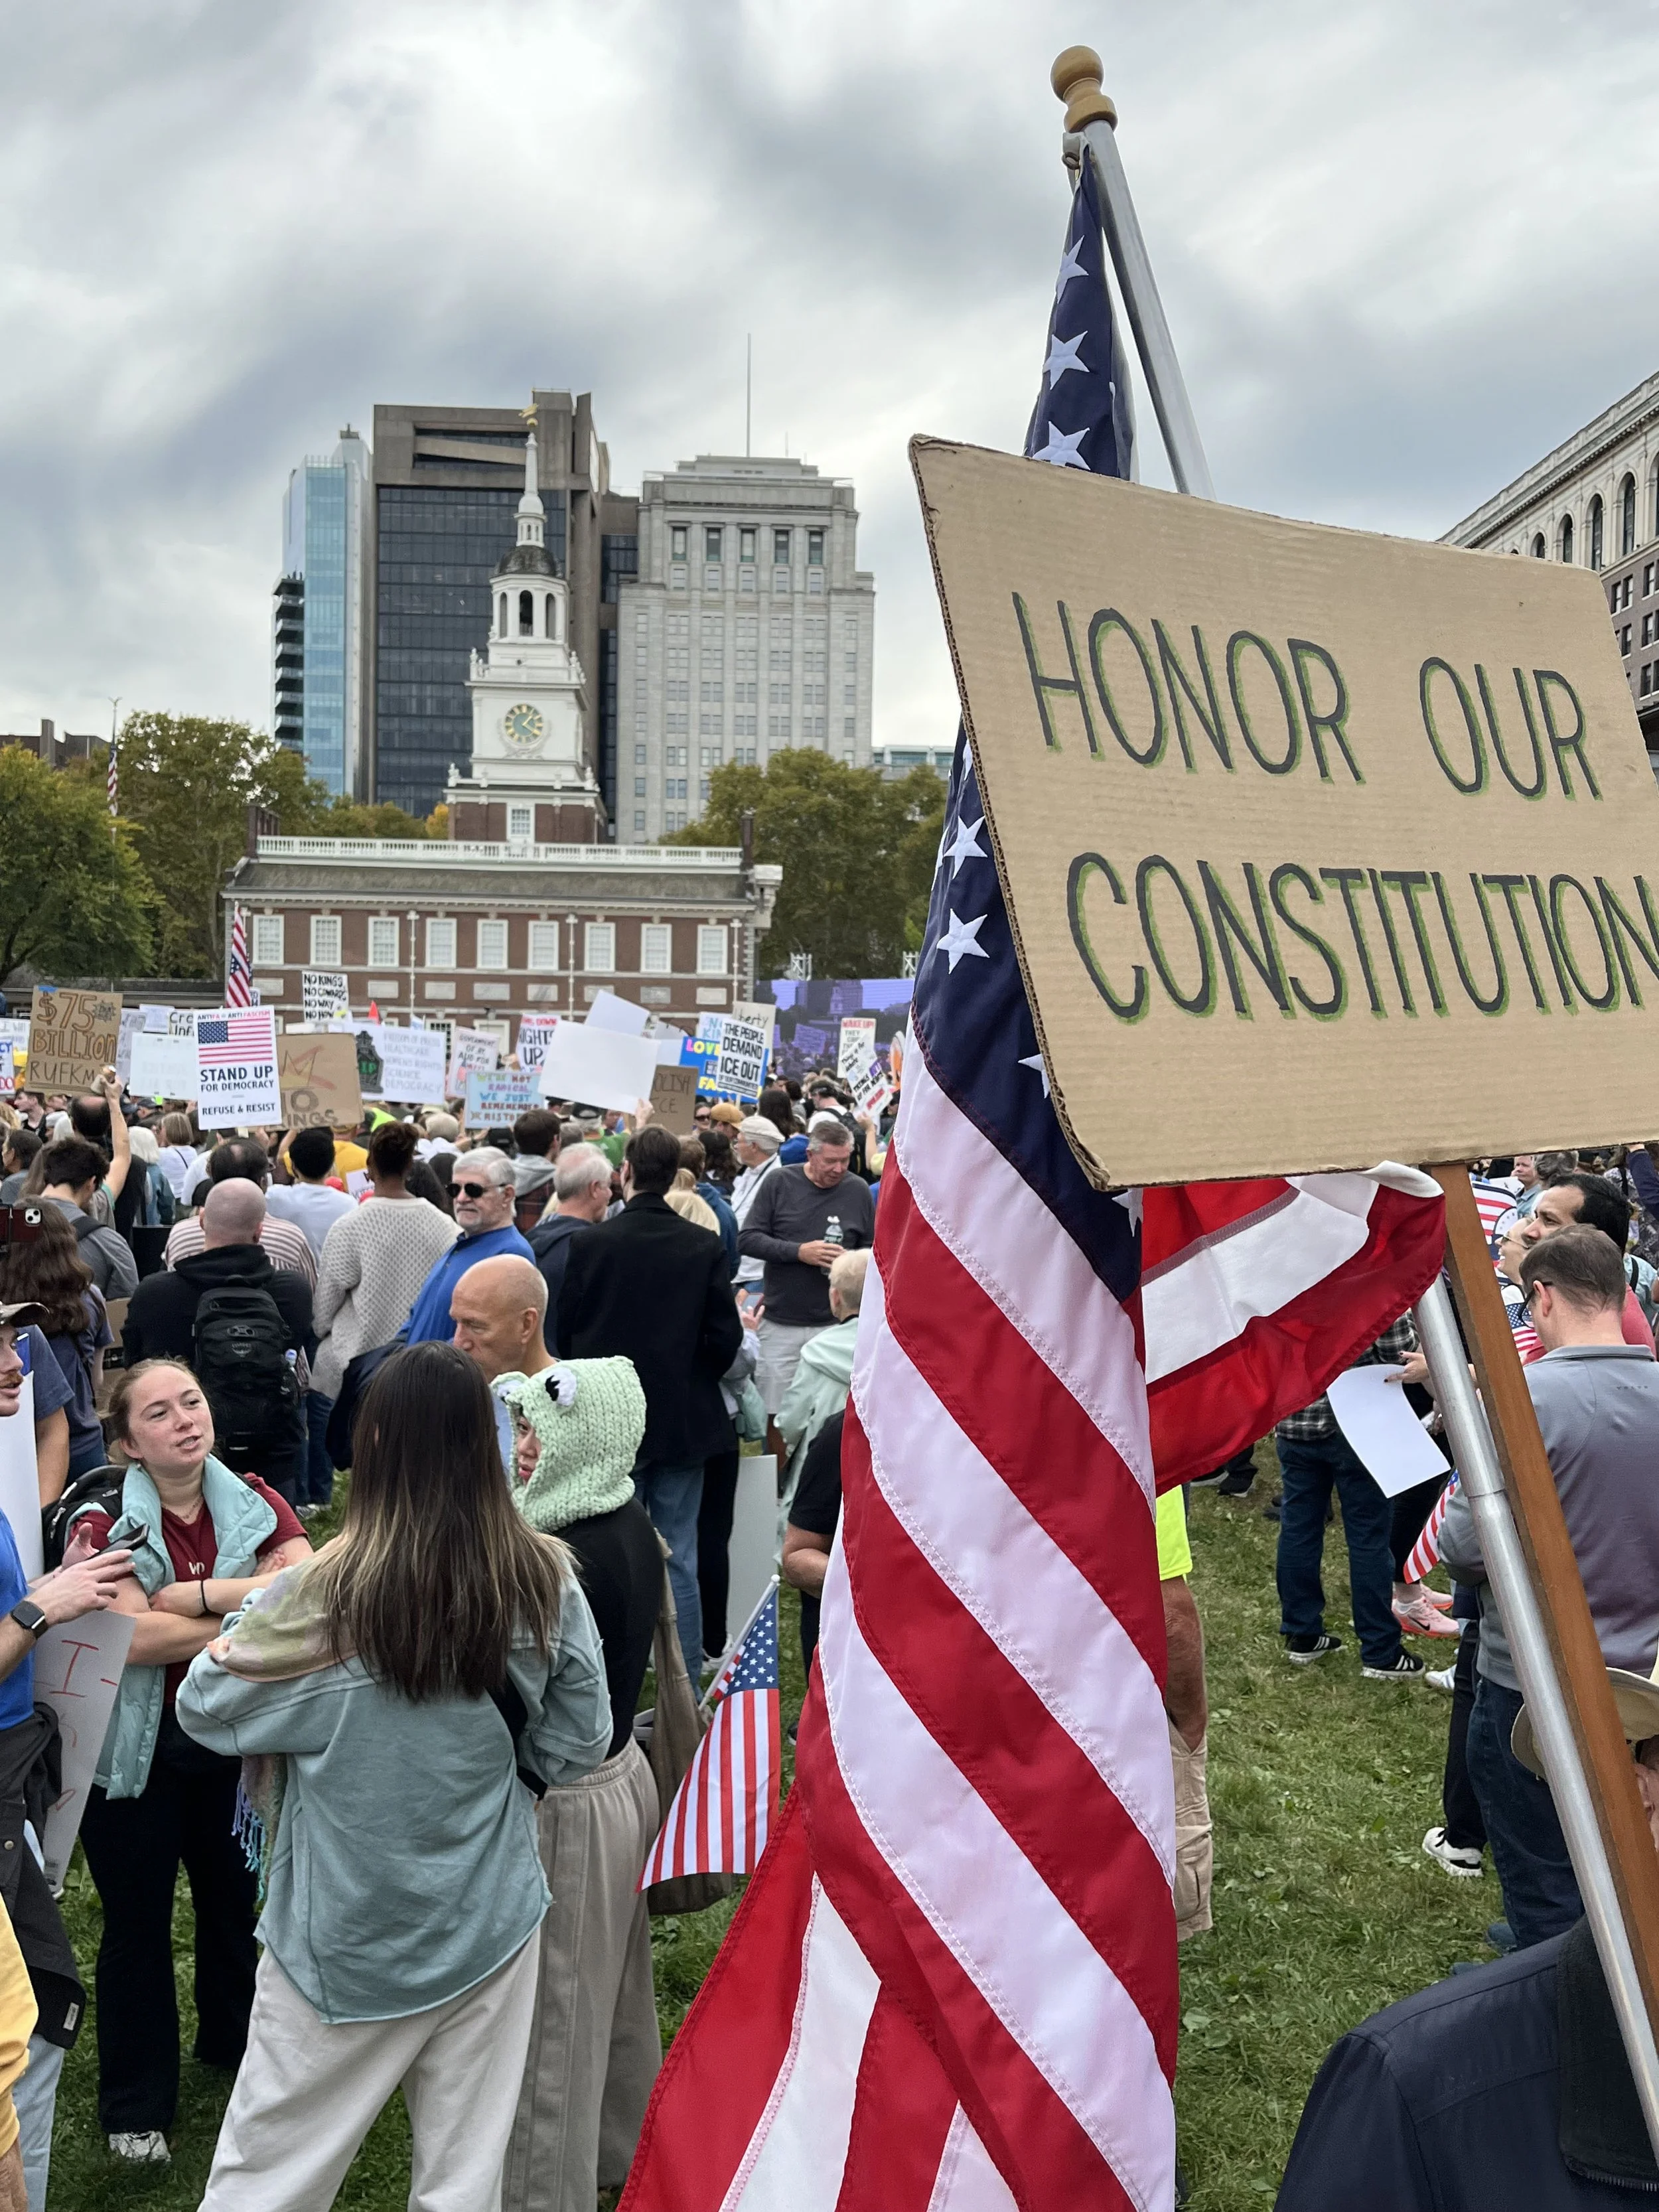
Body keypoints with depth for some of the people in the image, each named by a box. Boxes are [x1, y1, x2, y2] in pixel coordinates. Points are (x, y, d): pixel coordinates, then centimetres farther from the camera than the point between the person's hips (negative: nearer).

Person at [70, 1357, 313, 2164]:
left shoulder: (253, 1504, -4)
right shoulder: (103, 1524, -15)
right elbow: (134, 1637, -28)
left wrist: (196, 1595, -26)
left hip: (234, 1740, 3)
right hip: (136, 1754, -3)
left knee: (232, 1901, 20)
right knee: (138, 1923, 11)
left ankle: (234, 2045, 46)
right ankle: (135, 2106, 29)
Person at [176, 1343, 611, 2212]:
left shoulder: (326, 1596, -21)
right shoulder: (544, 1580, -13)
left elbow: (202, 1707, -5)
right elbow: (574, 1746, -1)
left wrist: (248, 1619, 11)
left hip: (345, 1941, -2)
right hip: (493, 1925, 3)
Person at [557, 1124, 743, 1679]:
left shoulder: (590, 1244, -10)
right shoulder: (705, 1247, -8)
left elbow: (566, 1334, -3)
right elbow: (726, 1338, -5)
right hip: (684, 1423, 1)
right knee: (678, 1559, 8)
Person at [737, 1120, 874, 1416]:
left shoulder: (858, 1191, 5)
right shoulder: (780, 1183, 1)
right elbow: (747, 1240, -3)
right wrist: (798, 1252, -14)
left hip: (834, 1325, 0)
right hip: (781, 1324, 0)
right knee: (776, 1413, 4)